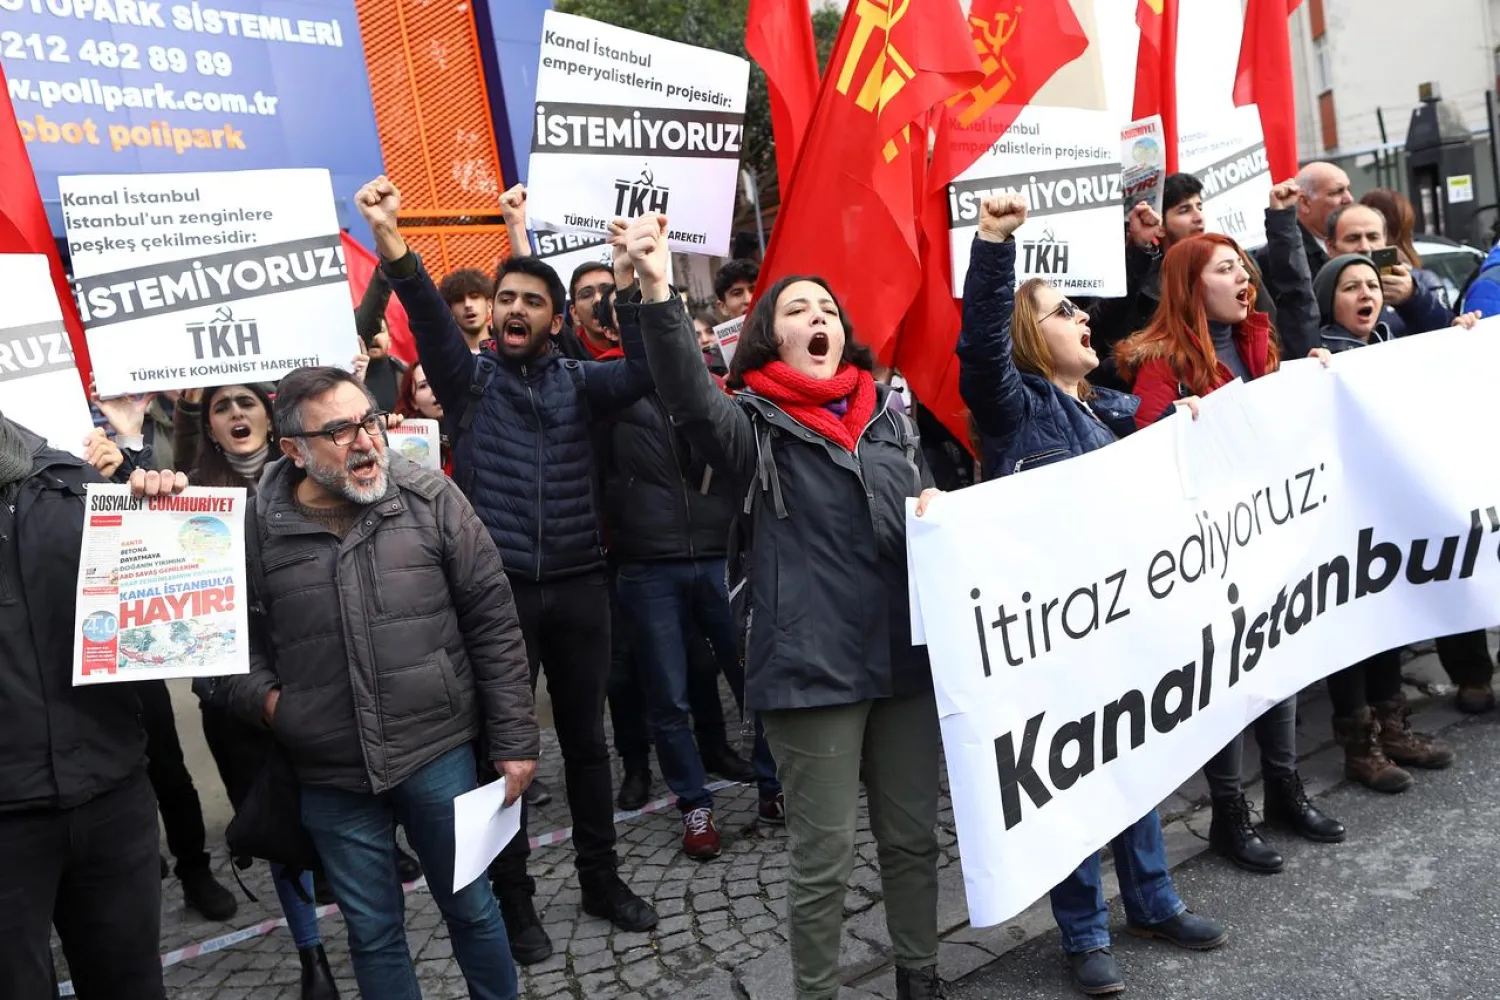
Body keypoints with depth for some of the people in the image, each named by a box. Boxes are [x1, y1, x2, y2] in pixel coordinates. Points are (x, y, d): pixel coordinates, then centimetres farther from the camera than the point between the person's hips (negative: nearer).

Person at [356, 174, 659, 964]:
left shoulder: (579, 383, 7)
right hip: (498, 590, -1)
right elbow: (429, 317, -15)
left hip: (578, 587, 2)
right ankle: (513, 900, 23)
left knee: (585, 739, 13)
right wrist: (391, 243, -34)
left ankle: (601, 880, 30)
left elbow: (643, 370, -13)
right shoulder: (470, 378, 3)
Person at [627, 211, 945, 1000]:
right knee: (822, 860, 5)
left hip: (906, 654, 5)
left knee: (913, 837, 19)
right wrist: (657, 291, -41)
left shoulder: (884, 413, 11)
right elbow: (691, 400, -27)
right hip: (813, 664, -5)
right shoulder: (755, 422, -5)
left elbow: (928, 505, 22)